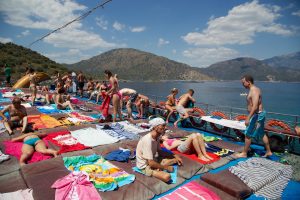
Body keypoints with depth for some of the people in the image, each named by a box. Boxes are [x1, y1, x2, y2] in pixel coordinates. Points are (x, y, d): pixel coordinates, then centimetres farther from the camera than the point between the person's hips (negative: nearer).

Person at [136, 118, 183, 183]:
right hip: (146, 166, -9)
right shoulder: (148, 140, -29)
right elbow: (151, 163, -29)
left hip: (153, 160, 9)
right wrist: (166, 167, -16)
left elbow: (159, 152, 14)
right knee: (167, 177, -33)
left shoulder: (156, 137, 0)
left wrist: (175, 156, 2)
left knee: (177, 160, 9)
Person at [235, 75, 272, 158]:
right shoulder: (254, 90, 11)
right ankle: (268, 151, 33)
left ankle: (244, 153, 11)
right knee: (262, 134, 20)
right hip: (260, 114, 10)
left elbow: (255, 107, -28)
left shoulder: (254, 91, -21)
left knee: (248, 135, -1)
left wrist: (248, 118, -28)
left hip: (257, 115, -10)